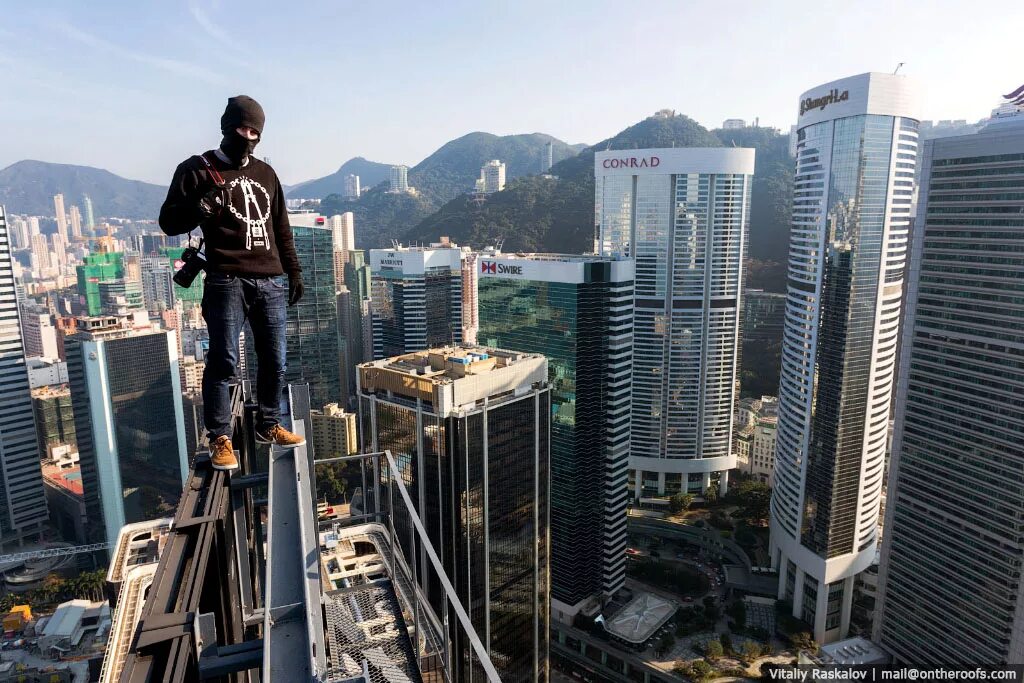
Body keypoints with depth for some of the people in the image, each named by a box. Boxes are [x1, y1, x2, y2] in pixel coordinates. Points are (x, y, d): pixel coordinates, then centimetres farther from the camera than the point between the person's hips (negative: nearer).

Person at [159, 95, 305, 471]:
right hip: (227, 281, -5)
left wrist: (294, 271, 20)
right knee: (224, 360, -8)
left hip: (272, 282, 5)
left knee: (275, 360, 6)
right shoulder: (197, 170, 5)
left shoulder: (265, 173, 20)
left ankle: (269, 426, 20)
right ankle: (220, 439, 2)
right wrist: (202, 206, -19)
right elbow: (169, 222, 0)